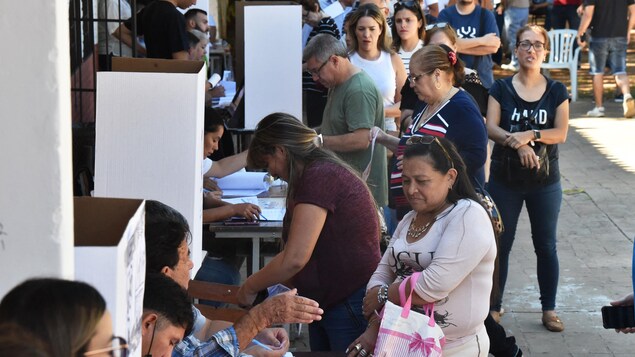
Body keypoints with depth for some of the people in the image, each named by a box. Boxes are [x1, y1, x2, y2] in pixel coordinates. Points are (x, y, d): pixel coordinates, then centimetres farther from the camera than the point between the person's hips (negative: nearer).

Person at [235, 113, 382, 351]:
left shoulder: (319, 177, -18)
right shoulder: (323, 172, 14)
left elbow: (295, 259, -23)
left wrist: (249, 288, -9)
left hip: (352, 304, -10)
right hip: (327, 303, 10)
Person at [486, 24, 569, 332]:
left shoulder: (556, 91, 1)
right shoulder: (501, 88, -1)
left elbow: (561, 133, -8)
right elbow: (491, 128, -11)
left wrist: (529, 135, -24)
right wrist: (518, 143, -28)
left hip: (545, 182, 1)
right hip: (505, 179, 0)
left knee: (546, 246, 9)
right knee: (500, 244, 6)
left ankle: (549, 309, 19)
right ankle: (494, 306, 17)